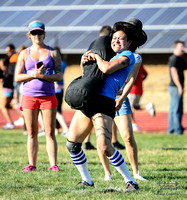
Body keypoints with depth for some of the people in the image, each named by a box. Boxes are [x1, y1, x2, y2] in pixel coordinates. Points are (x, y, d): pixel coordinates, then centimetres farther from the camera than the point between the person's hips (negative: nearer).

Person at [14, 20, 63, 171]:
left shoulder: (52, 53, 6)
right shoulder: (25, 54, 9)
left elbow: (59, 75, -1)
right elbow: (17, 77, 3)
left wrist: (42, 76, -16)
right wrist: (34, 74, -13)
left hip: (48, 96, -1)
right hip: (29, 96, 1)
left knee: (50, 132, -4)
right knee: (32, 133, 2)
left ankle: (53, 164, -5)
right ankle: (32, 164, 6)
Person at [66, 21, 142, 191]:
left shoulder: (127, 56, -1)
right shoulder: (111, 56, 26)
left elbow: (107, 69, -19)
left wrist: (96, 56, -1)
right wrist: (84, 62, 13)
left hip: (104, 103, -9)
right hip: (87, 101, 9)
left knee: (105, 147, -21)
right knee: (72, 144, 7)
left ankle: (130, 181, -9)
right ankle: (87, 180, 21)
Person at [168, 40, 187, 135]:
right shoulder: (173, 59, -14)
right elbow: (174, 73, -21)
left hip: (177, 87, 10)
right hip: (175, 87, -10)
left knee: (173, 109, 12)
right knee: (177, 109, -8)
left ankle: (171, 129, 16)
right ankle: (178, 130, -7)